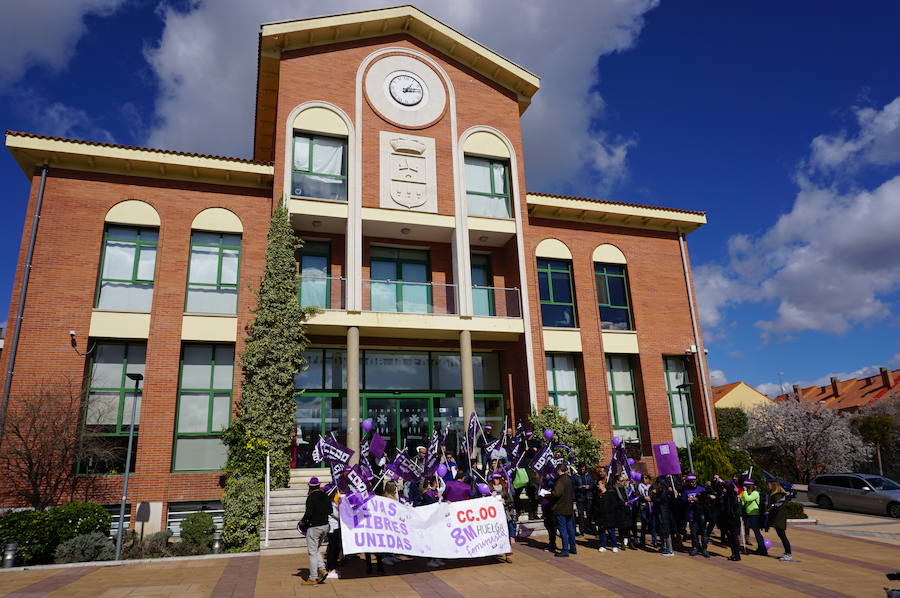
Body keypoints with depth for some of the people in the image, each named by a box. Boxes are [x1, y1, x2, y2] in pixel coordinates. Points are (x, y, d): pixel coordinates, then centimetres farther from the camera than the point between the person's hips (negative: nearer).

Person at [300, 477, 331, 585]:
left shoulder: (311, 497, -14)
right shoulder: (325, 496, 7)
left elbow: (308, 513, -20)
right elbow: (330, 511, 11)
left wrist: (303, 521, -4)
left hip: (314, 527, -7)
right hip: (325, 526, 7)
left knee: (312, 552, 2)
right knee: (315, 550, 21)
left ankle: (312, 579, 6)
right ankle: (322, 569, 8)